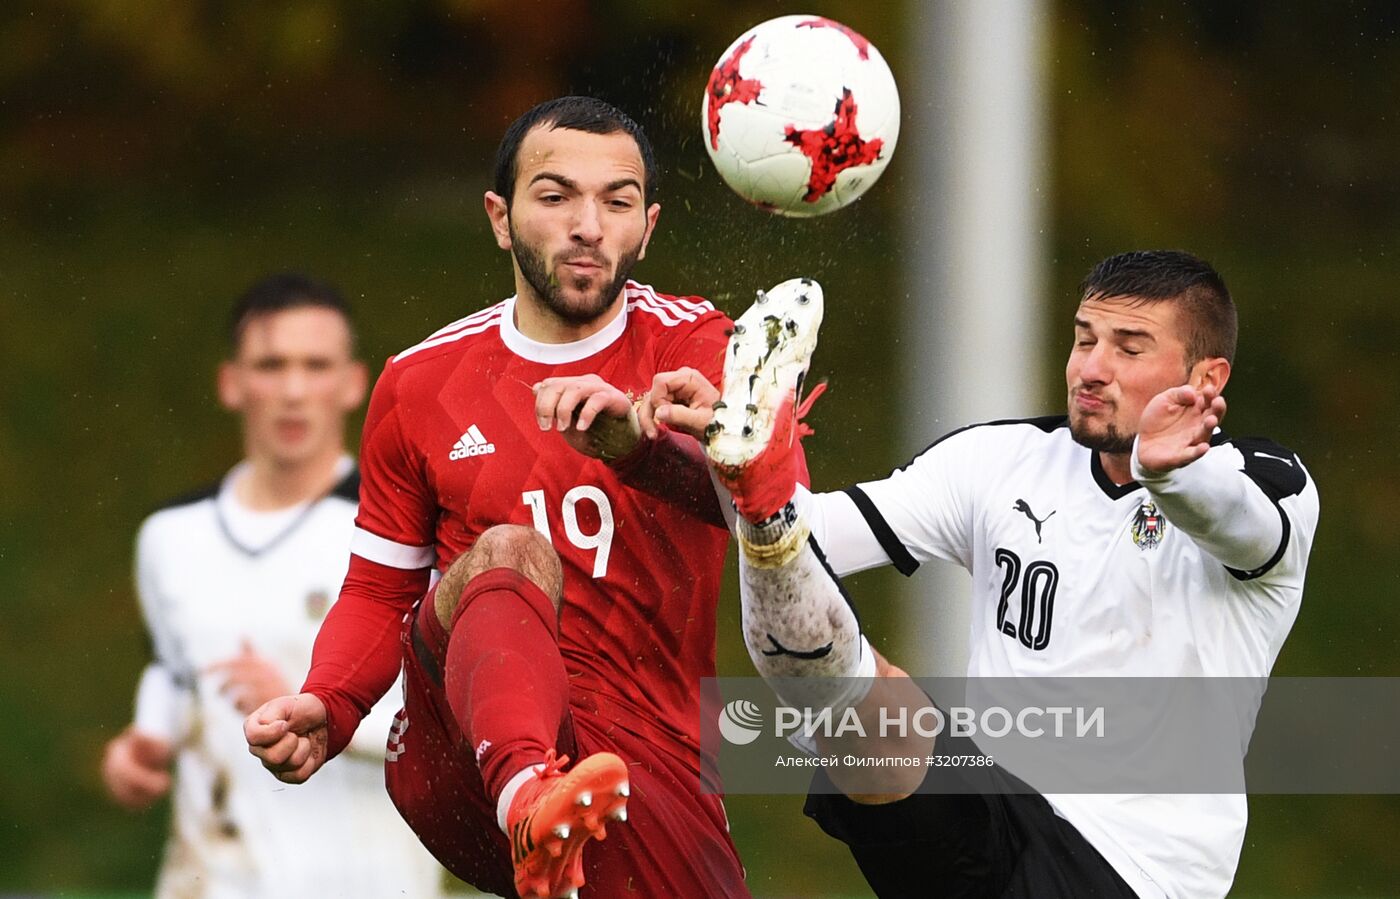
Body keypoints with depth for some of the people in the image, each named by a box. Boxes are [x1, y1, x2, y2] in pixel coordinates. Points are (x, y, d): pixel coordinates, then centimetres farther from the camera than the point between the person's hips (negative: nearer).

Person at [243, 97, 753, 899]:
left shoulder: (697, 349, 6)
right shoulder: (421, 382, 14)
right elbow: (379, 594, 18)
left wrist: (641, 435, -37)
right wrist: (323, 711, -4)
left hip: (650, 763, 0)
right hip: (462, 765, 0)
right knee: (509, 553, -31)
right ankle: (528, 794, -57)